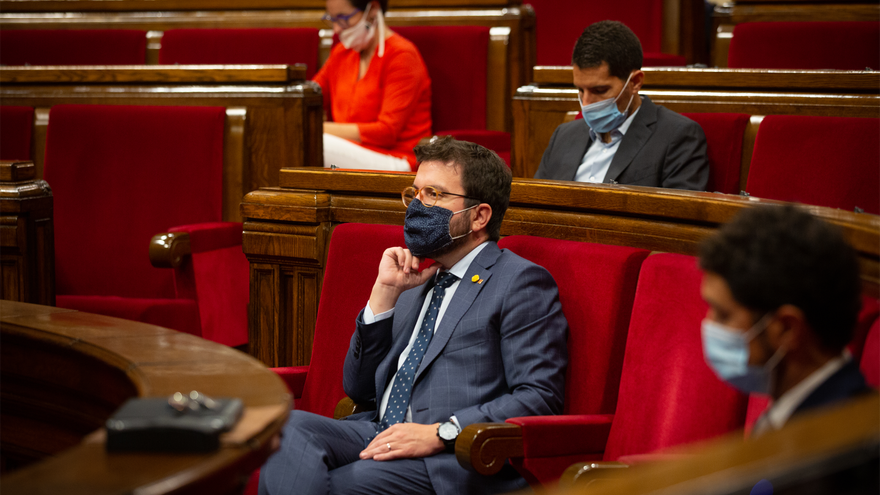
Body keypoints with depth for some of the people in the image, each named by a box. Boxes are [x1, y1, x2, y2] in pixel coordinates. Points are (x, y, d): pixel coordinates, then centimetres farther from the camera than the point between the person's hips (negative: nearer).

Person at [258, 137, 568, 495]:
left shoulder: (522, 283, 2)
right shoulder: (416, 282, 26)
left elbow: (540, 398, -9)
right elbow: (359, 389, 22)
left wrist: (441, 433, -19)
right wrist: (385, 292, 11)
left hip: (453, 459, -7)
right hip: (380, 437, 7)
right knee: (290, 428, -23)